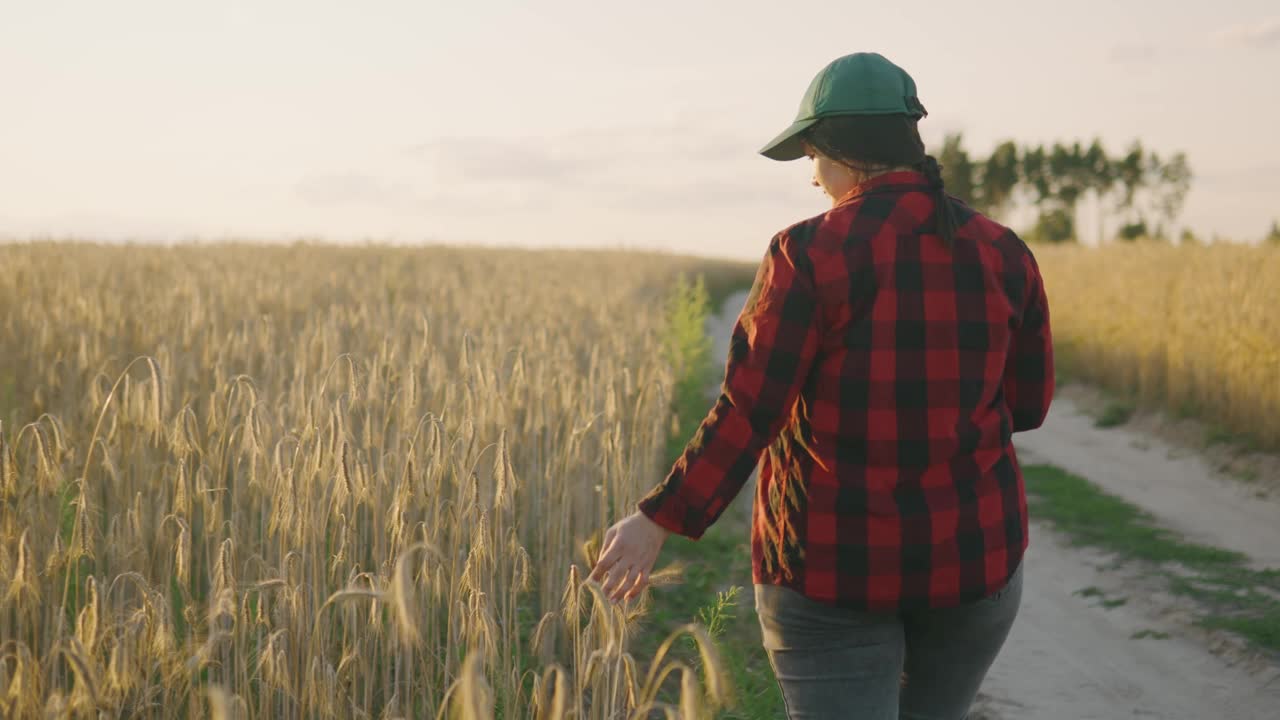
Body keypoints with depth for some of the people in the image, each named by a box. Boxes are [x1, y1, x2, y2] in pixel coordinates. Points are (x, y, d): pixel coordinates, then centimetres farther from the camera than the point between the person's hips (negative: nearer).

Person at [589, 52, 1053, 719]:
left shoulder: (810, 255, -14)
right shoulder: (1001, 253, -1)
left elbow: (748, 414, -17)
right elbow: (1026, 404, 8)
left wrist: (657, 521, -9)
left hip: (835, 565, -4)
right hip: (970, 556, 4)